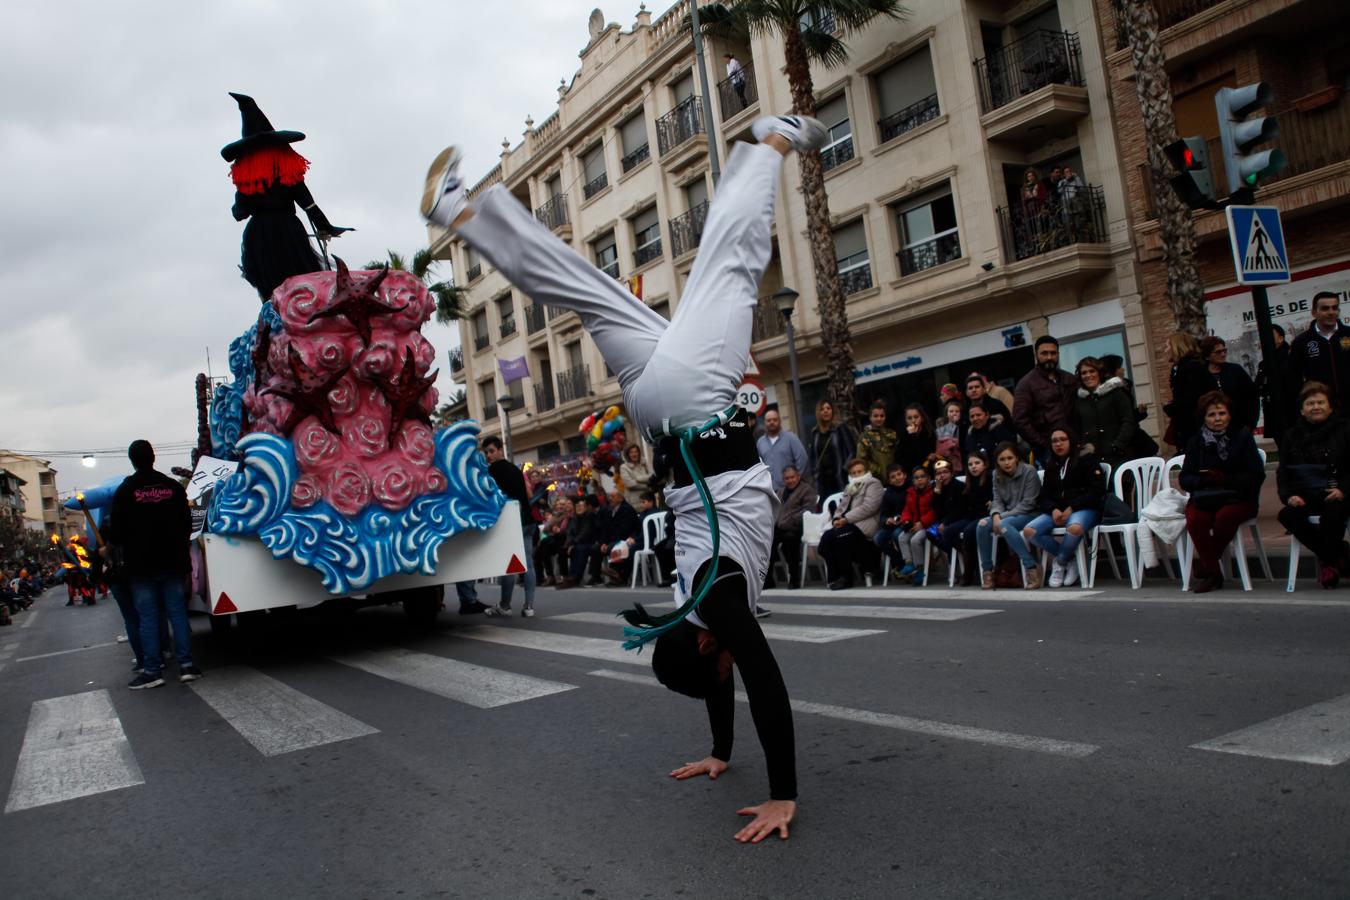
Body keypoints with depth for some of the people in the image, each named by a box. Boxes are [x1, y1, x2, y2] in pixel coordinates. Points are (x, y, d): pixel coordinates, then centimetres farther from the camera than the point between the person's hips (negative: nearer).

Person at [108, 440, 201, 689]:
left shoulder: (125, 491, -5)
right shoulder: (174, 487, 4)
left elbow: (118, 531, -3)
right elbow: (187, 524, 8)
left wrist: (116, 547, 17)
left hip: (140, 565, -2)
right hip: (173, 562, 2)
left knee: (147, 617, 1)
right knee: (177, 612, 5)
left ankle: (152, 670, 1)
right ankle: (186, 664, 3)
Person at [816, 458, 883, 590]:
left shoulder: (873, 484, 4)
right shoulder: (849, 488, 28)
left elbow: (868, 508, -11)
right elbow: (841, 507, 24)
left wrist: (846, 519, -16)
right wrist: (836, 519, -2)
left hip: (863, 524, -7)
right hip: (847, 524, 7)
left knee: (840, 535, -34)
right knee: (827, 536, -23)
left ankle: (846, 577, -20)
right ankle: (834, 576, -13)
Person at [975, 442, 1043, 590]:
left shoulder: (1029, 472, -13)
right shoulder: (997, 475, 4)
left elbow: (1028, 504, -16)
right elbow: (997, 500, 3)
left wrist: (1003, 517, -21)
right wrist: (996, 515, -21)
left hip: (1029, 515, -5)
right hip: (1007, 516, 5)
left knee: (1004, 525, -35)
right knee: (982, 525, -22)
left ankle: (1031, 568, -30)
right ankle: (987, 570, -12)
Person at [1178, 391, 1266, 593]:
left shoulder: (1242, 437, 5)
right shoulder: (1196, 442, 12)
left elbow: (1257, 475, -5)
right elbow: (1184, 479, 5)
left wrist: (1225, 479, -19)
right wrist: (1203, 479, -18)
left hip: (1238, 500, -2)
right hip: (1204, 500, 2)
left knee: (1225, 515, -35)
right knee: (1194, 518, -31)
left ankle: (1204, 565, -13)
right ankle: (1213, 572, -17)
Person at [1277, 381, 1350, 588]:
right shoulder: (1292, 435, 14)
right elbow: (1283, 472, 11)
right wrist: (1289, 496, -7)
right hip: (1305, 497, 3)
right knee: (1287, 515, -27)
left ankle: (1328, 560, -12)